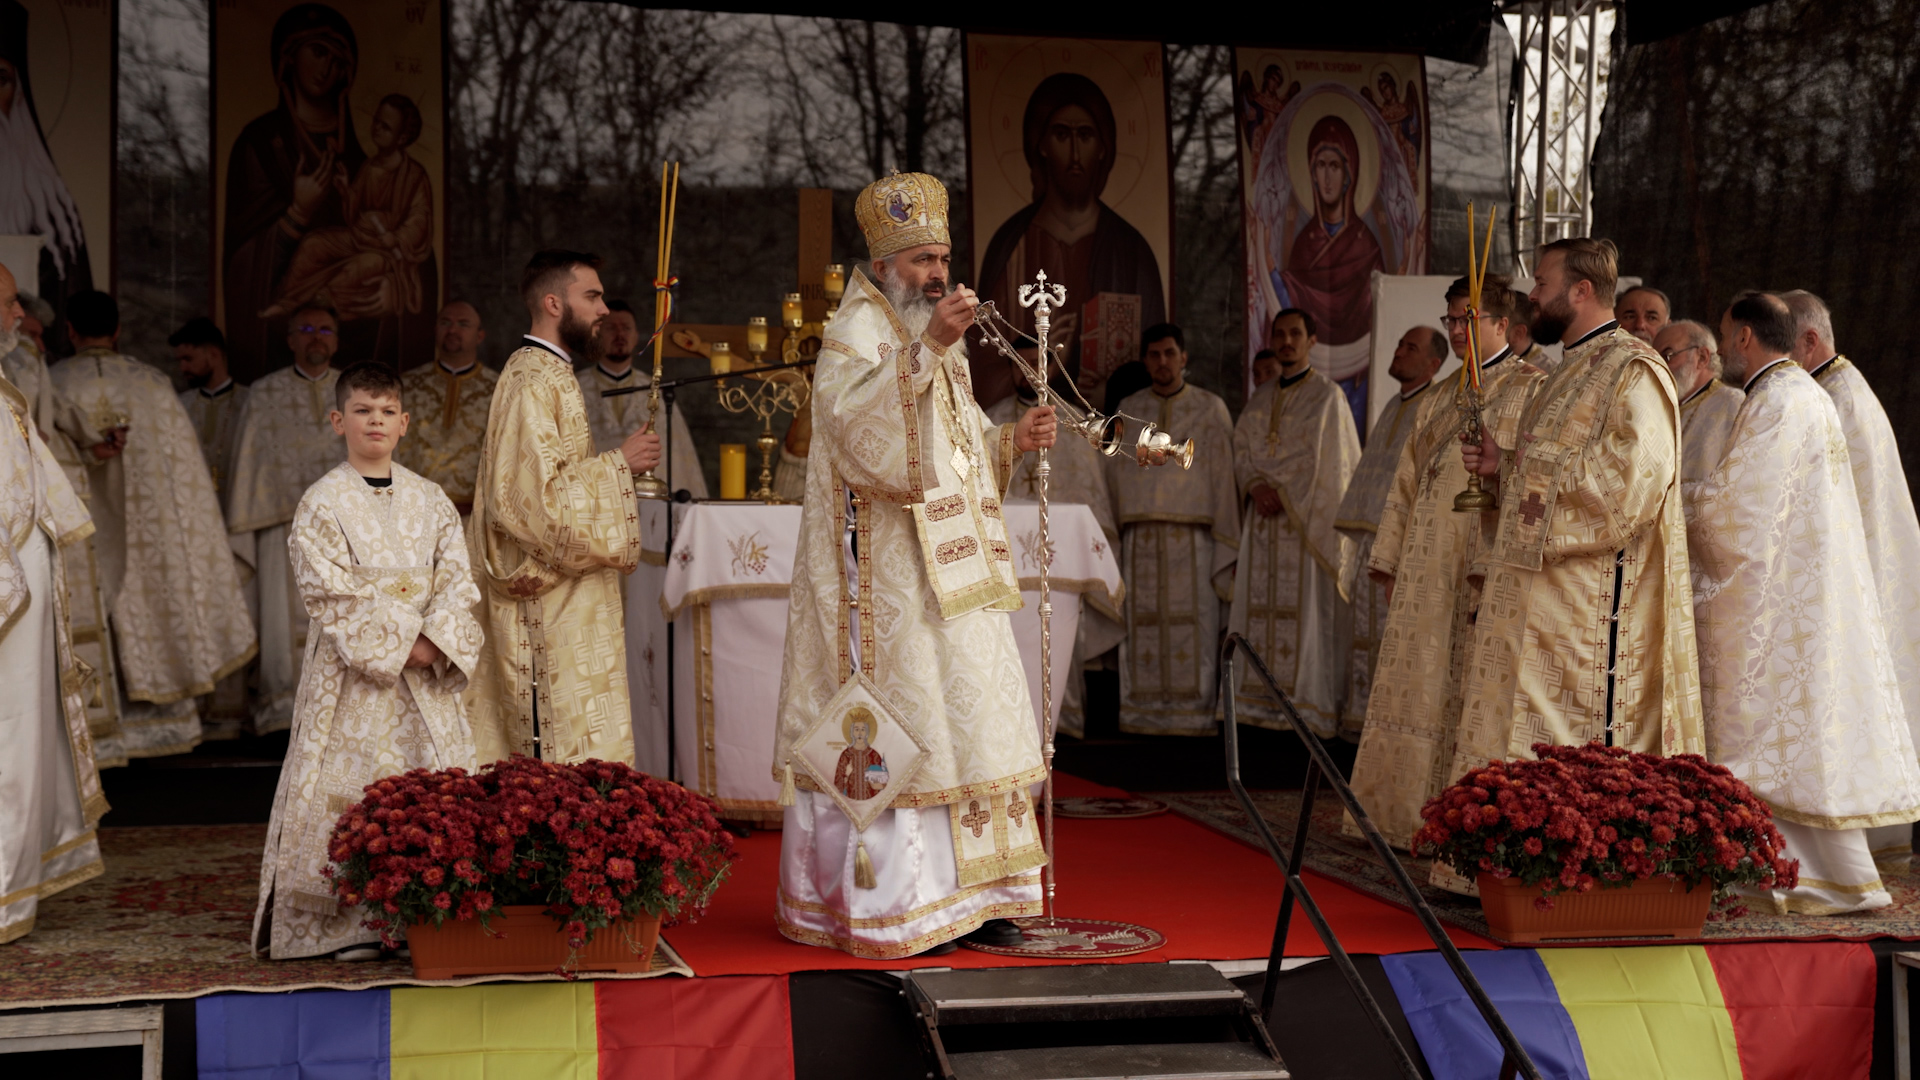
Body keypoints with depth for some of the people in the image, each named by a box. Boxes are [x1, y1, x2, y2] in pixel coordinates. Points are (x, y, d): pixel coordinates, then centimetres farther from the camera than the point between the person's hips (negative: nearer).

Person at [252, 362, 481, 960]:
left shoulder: (431, 500, 10)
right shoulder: (323, 502, -2)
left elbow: (458, 580, 5)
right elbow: (330, 595, -9)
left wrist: (435, 641, -12)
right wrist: (396, 643, -15)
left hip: (426, 674, 4)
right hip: (351, 675, -4)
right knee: (352, 785, -6)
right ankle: (349, 924, 2)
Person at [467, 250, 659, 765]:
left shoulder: (552, 376, 19)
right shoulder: (533, 383, -14)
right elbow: (536, 492, -23)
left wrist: (617, 463, 15)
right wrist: (617, 462, -15)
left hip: (566, 601, 11)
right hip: (550, 602, -11)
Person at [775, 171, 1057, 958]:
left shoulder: (936, 347, 20)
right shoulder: (855, 336, -6)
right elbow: (861, 427, -26)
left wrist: (1012, 442, 6)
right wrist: (926, 350, -34)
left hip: (950, 582, 9)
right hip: (889, 586, -9)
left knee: (963, 723, 8)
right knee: (890, 735, -8)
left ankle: (957, 895, 15)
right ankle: (886, 908, -2)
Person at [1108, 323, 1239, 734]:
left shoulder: (1210, 408, 6)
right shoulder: (1128, 410, 13)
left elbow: (1223, 474, 3)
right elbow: (1115, 474, 15)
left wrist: (1225, 541, -3)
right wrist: (1112, 534, 8)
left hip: (1193, 536, -2)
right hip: (1140, 540, 2)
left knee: (1193, 630, -6)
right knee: (1141, 629, -1)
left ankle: (1193, 715, -2)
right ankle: (1143, 715, 4)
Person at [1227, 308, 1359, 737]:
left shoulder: (1327, 395, 0)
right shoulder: (1259, 400, 17)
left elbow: (1331, 461, -7)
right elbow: (1241, 450, 12)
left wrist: (1282, 492, -11)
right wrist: (1257, 487, -7)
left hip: (1309, 520, -5)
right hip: (1264, 519, 5)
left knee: (1308, 608, -8)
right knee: (1260, 607, 1)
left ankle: (1309, 704, -7)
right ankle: (1262, 700, 4)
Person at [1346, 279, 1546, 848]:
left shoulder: (1531, 391, -2)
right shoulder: (1438, 401, 20)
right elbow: (1407, 480, 20)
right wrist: (1389, 559, 14)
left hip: (1484, 565, -7)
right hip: (1426, 575, 7)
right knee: (1417, 688, 7)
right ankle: (1411, 812, 14)